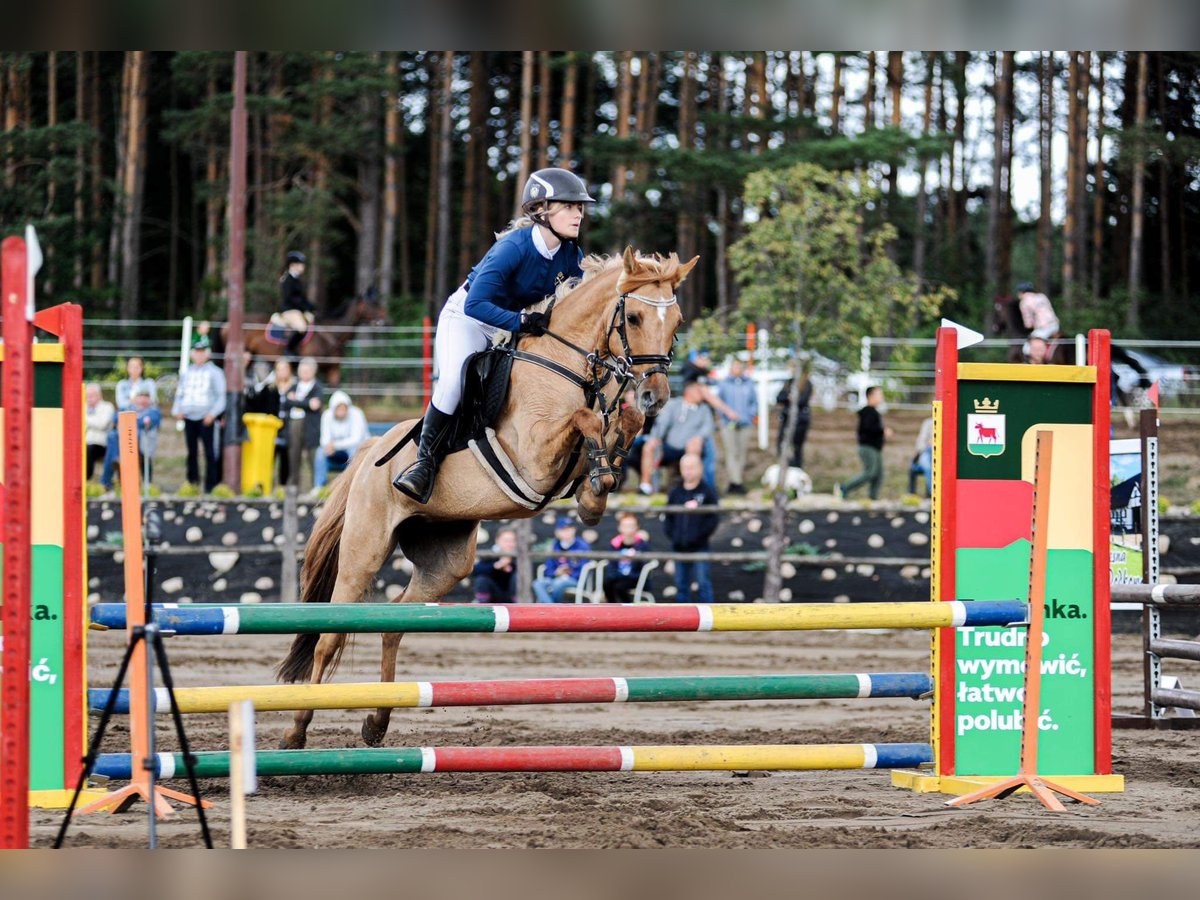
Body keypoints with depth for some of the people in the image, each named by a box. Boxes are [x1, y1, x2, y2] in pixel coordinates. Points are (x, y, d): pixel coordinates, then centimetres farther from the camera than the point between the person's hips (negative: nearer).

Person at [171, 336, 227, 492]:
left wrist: (213, 413, -13)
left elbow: (221, 396, 0)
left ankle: (210, 485, -8)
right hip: (189, 418, 5)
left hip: (206, 418, -5)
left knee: (210, 453, -8)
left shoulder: (214, 372, 5)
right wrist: (177, 411, 4)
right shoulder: (186, 373, 19)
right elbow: (179, 394, 22)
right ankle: (192, 483, 14)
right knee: (192, 452, 8)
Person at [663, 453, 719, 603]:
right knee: (681, 585, 9)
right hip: (679, 547, 4)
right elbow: (668, 516, 13)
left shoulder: (708, 491, -3)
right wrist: (672, 533, -2)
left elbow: (713, 518, -5)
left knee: (703, 584, -5)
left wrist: (700, 535, -13)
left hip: (699, 547, -4)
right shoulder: (675, 493, 9)